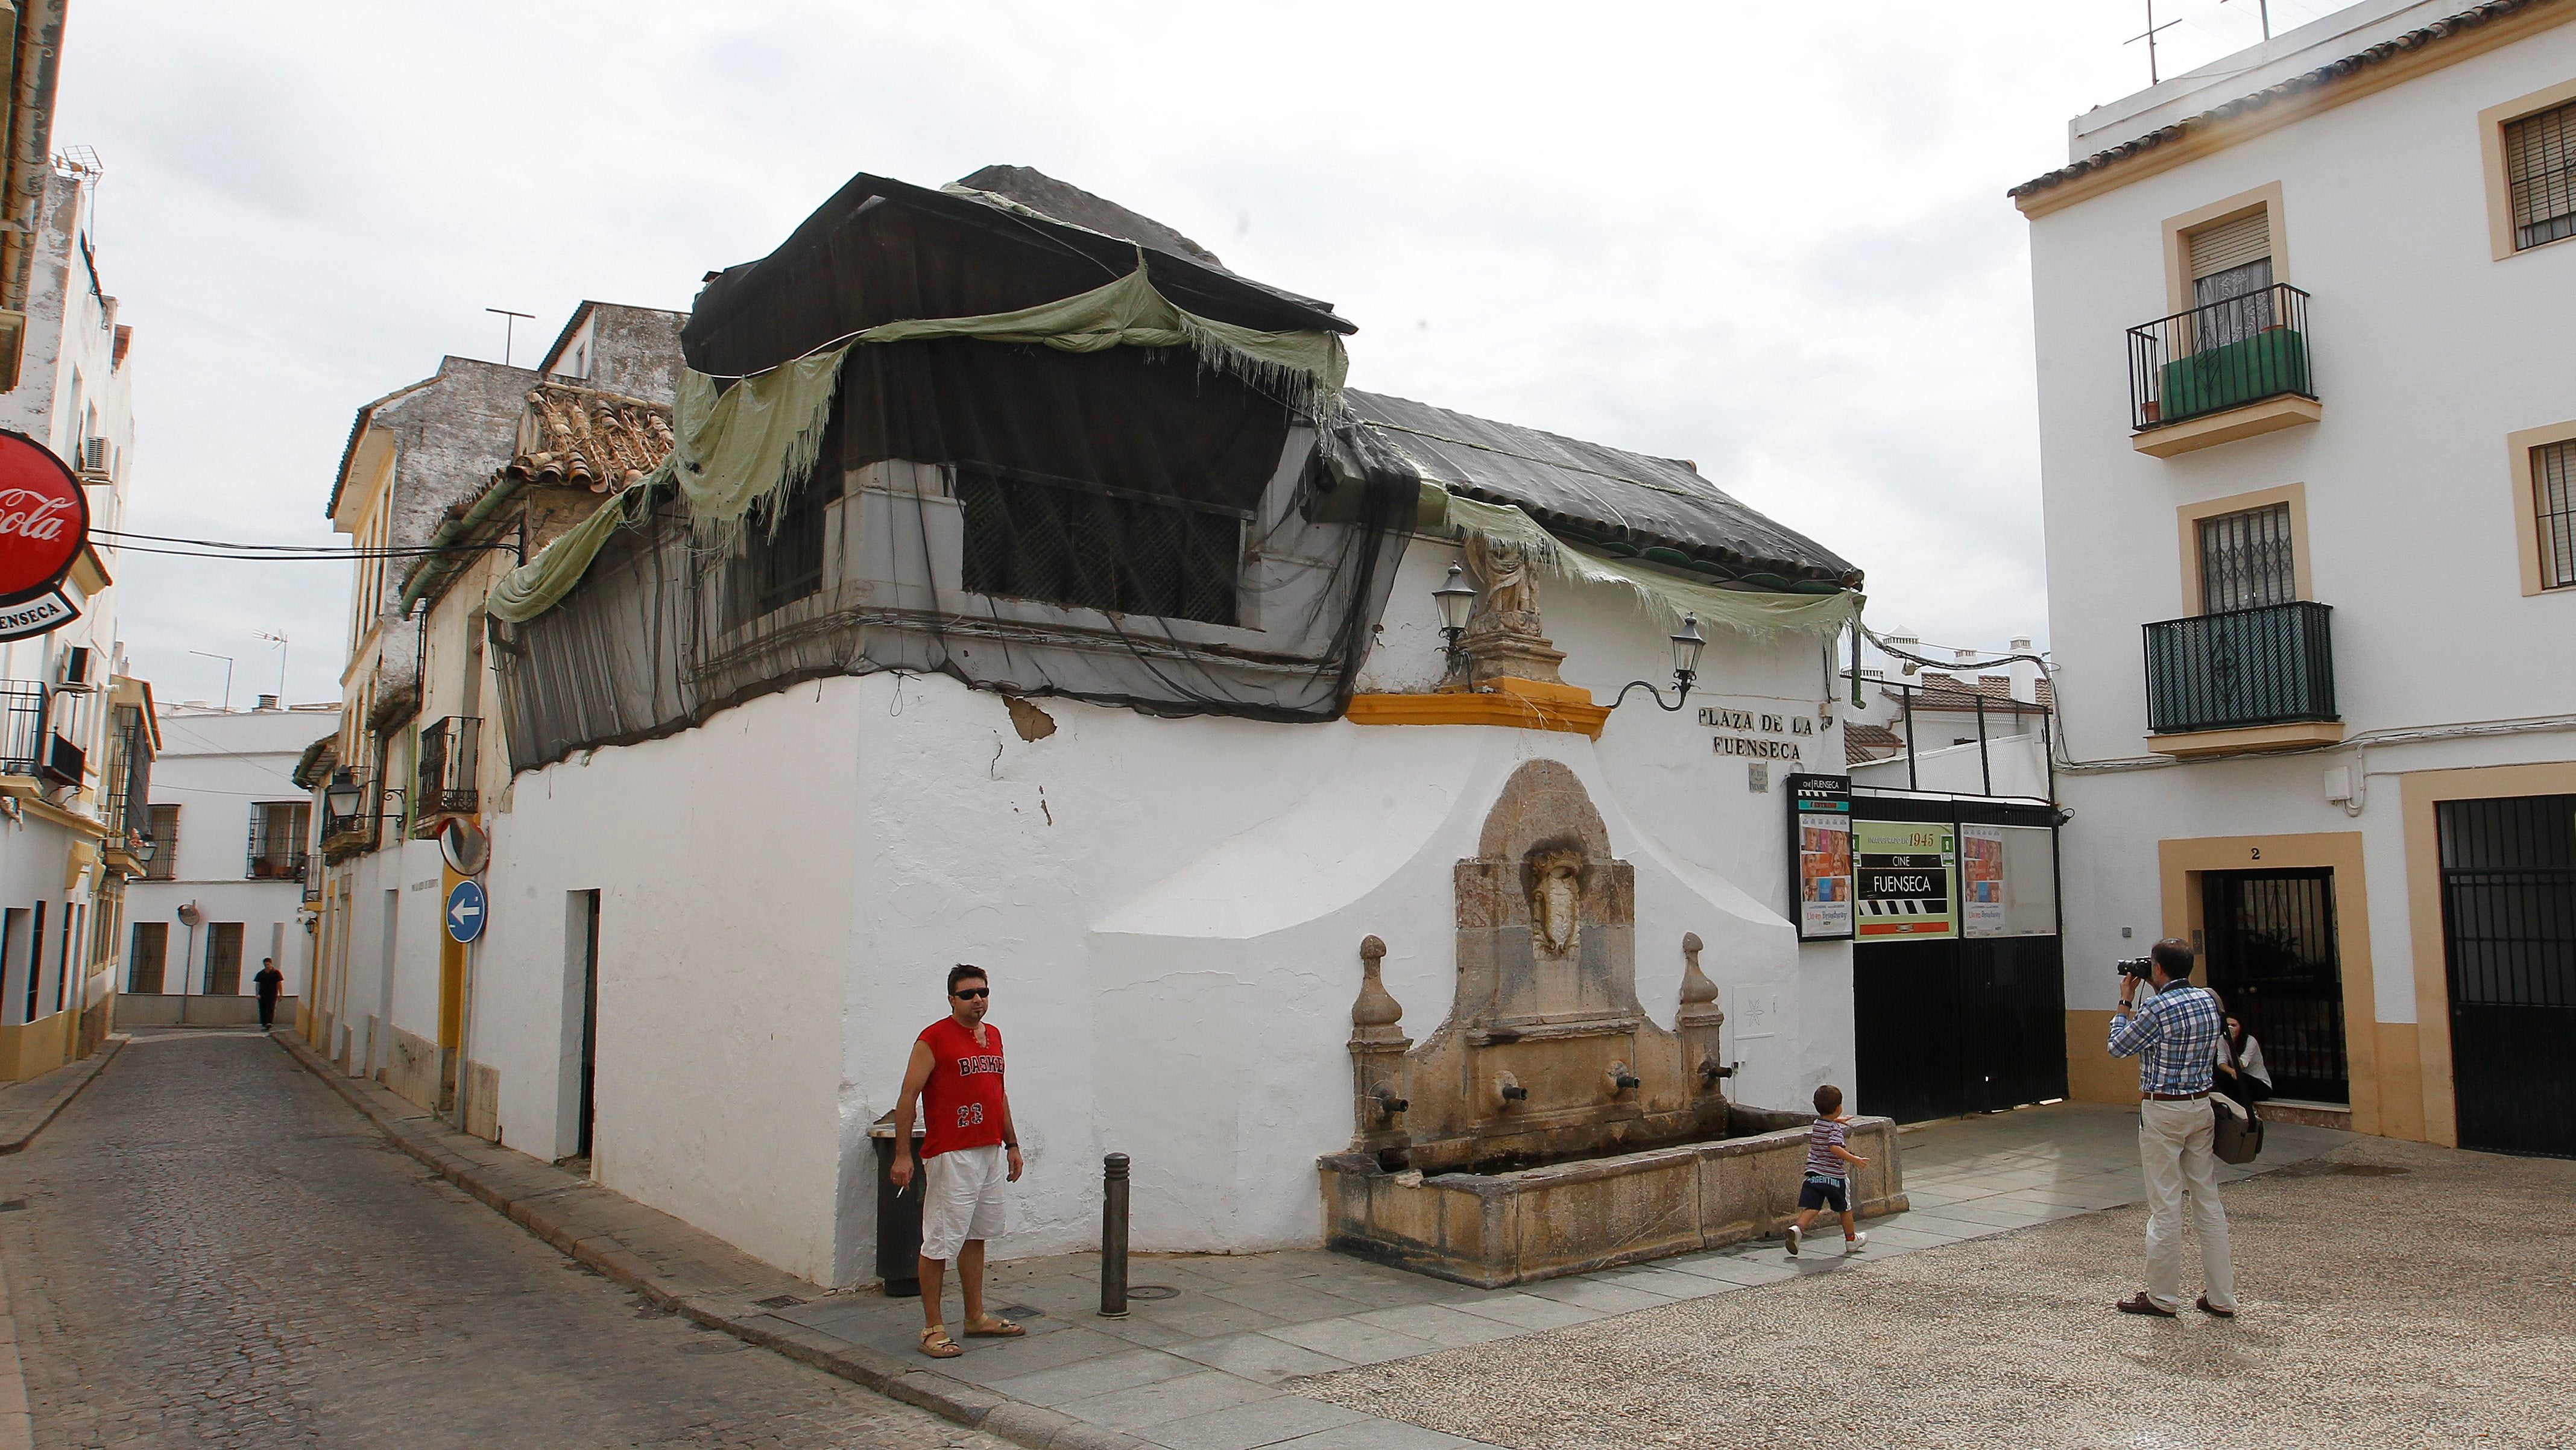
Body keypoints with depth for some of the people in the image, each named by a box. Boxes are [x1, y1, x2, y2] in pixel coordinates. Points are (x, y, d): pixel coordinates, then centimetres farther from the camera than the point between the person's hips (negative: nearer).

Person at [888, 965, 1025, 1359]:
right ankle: (932, 1328, 6)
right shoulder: (934, 1039, -10)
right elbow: (907, 1098, -11)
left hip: (991, 1152, 7)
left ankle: (976, 1318, 24)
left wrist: (1012, 1144, 20)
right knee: (940, 1243, -3)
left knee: (976, 1236, 15)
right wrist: (902, 1155, -15)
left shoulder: (993, 1035, 13)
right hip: (951, 1154, -7)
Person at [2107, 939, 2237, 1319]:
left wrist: (2125, 1002, 5)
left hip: (2163, 1111, -7)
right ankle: (2221, 1296, 17)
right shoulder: (2209, 999, 3)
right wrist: (2149, 999, 17)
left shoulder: (2158, 1008, -17)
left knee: (2165, 1207, 1)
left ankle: (2162, 1297, 9)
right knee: (2209, 1203, 11)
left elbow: (2118, 1047, -4)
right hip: (2202, 1106, 7)